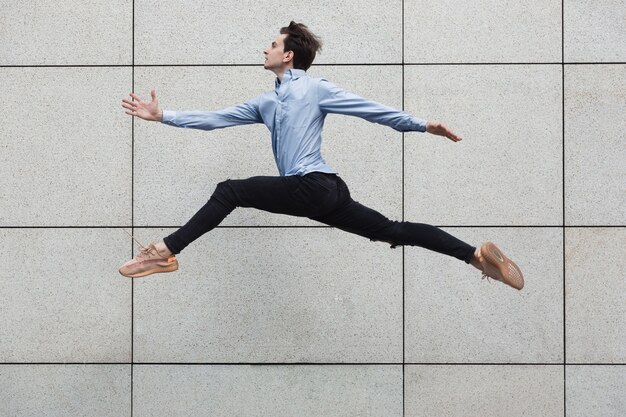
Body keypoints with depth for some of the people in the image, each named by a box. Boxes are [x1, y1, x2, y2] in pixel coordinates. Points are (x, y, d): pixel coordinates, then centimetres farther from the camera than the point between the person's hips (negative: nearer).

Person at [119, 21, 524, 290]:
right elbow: (215, 119, 22)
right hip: (322, 194, 8)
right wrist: (164, 116, 16)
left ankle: (164, 253, -12)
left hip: (314, 187, -8)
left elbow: (370, 109, 0)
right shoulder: (264, 104, 24)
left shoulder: (316, 88, 2)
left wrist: (420, 124, -5)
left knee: (230, 191, -13)